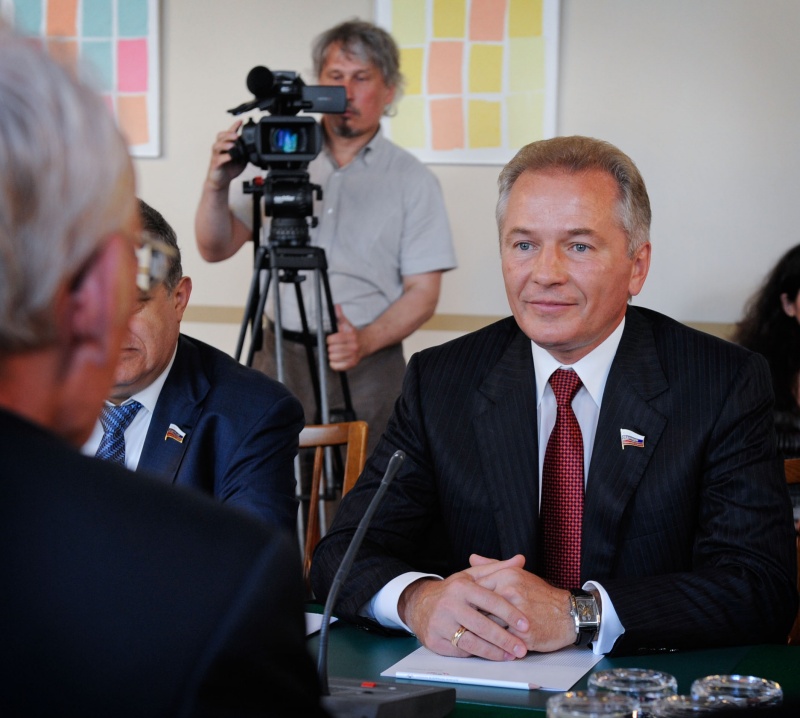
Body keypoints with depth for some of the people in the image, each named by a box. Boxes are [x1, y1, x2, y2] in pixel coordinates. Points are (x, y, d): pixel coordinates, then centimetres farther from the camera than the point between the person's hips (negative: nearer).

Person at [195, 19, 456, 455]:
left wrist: (364, 341, -19)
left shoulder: (413, 180, 3)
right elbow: (215, 249, 8)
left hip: (368, 367, -2)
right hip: (279, 357, 2)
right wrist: (216, 185, -11)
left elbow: (422, 293, -1)